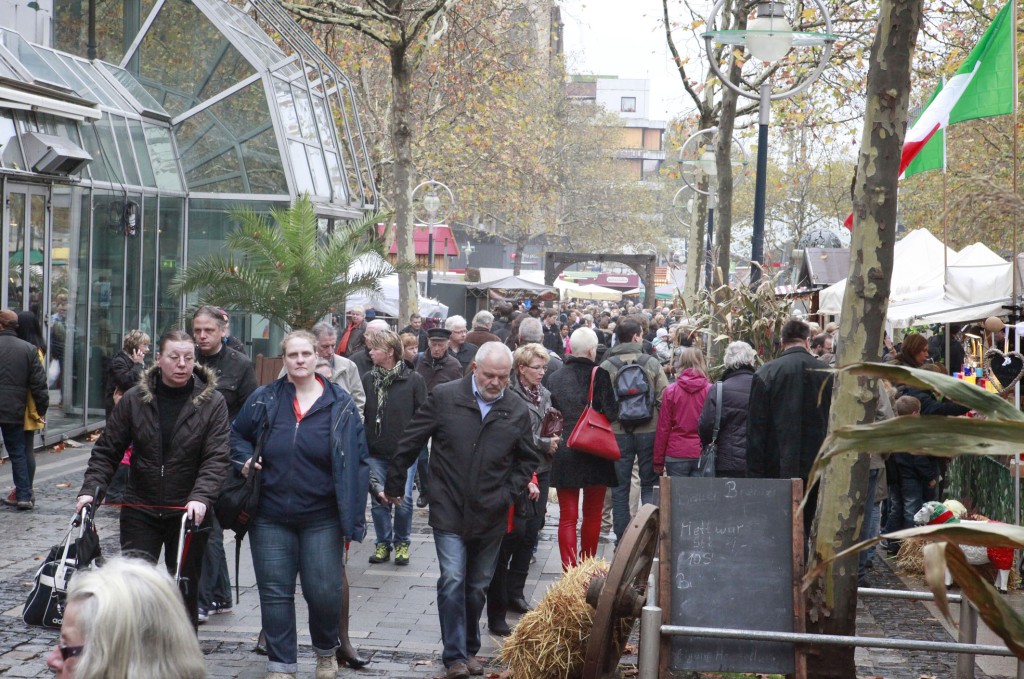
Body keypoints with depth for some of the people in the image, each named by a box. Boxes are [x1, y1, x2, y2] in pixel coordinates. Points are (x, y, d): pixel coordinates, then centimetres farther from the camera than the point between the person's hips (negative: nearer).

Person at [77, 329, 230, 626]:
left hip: (189, 513, -1)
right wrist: (90, 488, -9)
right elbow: (107, 450, 5)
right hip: (140, 510, 1)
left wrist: (201, 497, -26)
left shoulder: (212, 402, -4)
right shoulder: (135, 399, 1)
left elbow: (216, 459, -11)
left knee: (185, 589, 8)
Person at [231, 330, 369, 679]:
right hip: (271, 517, 2)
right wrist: (244, 458, -3)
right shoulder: (264, 399, 2)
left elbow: (357, 462, -1)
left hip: (321, 519, -1)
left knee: (324, 592, 0)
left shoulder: (339, 404, -2)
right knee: (275, 593, 4)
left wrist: (352, 517, -6)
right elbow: (237, 435, 19)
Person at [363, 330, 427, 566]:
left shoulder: (413, 380, -5)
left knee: (403, 500, -3)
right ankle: (383, 543, 19)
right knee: (378, 500, 5)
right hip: (376, 452, 3)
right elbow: (359, 414, 7)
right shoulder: (367, 380, 3)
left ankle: (402, 543, 15)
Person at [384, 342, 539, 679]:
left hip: (491, 516, 3)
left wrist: (509, 492, 2)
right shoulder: (444, 398, -6)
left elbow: (528, 460, 14)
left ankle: (470, 649, 28)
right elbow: (411, 442, 0)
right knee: (453, 581, -10)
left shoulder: (518, 411, 1)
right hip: (450, 510, -2)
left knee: (478, 585, 12)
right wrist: (394, 484, 4)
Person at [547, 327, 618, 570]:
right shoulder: (599, 374, -10)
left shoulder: (556, 378, 1)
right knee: (592, 514, 15)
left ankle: (569, 570, -8)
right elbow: (611, 412, -9)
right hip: (595, 454, -2)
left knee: (568, 516, 3)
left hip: (564, 452, 2)